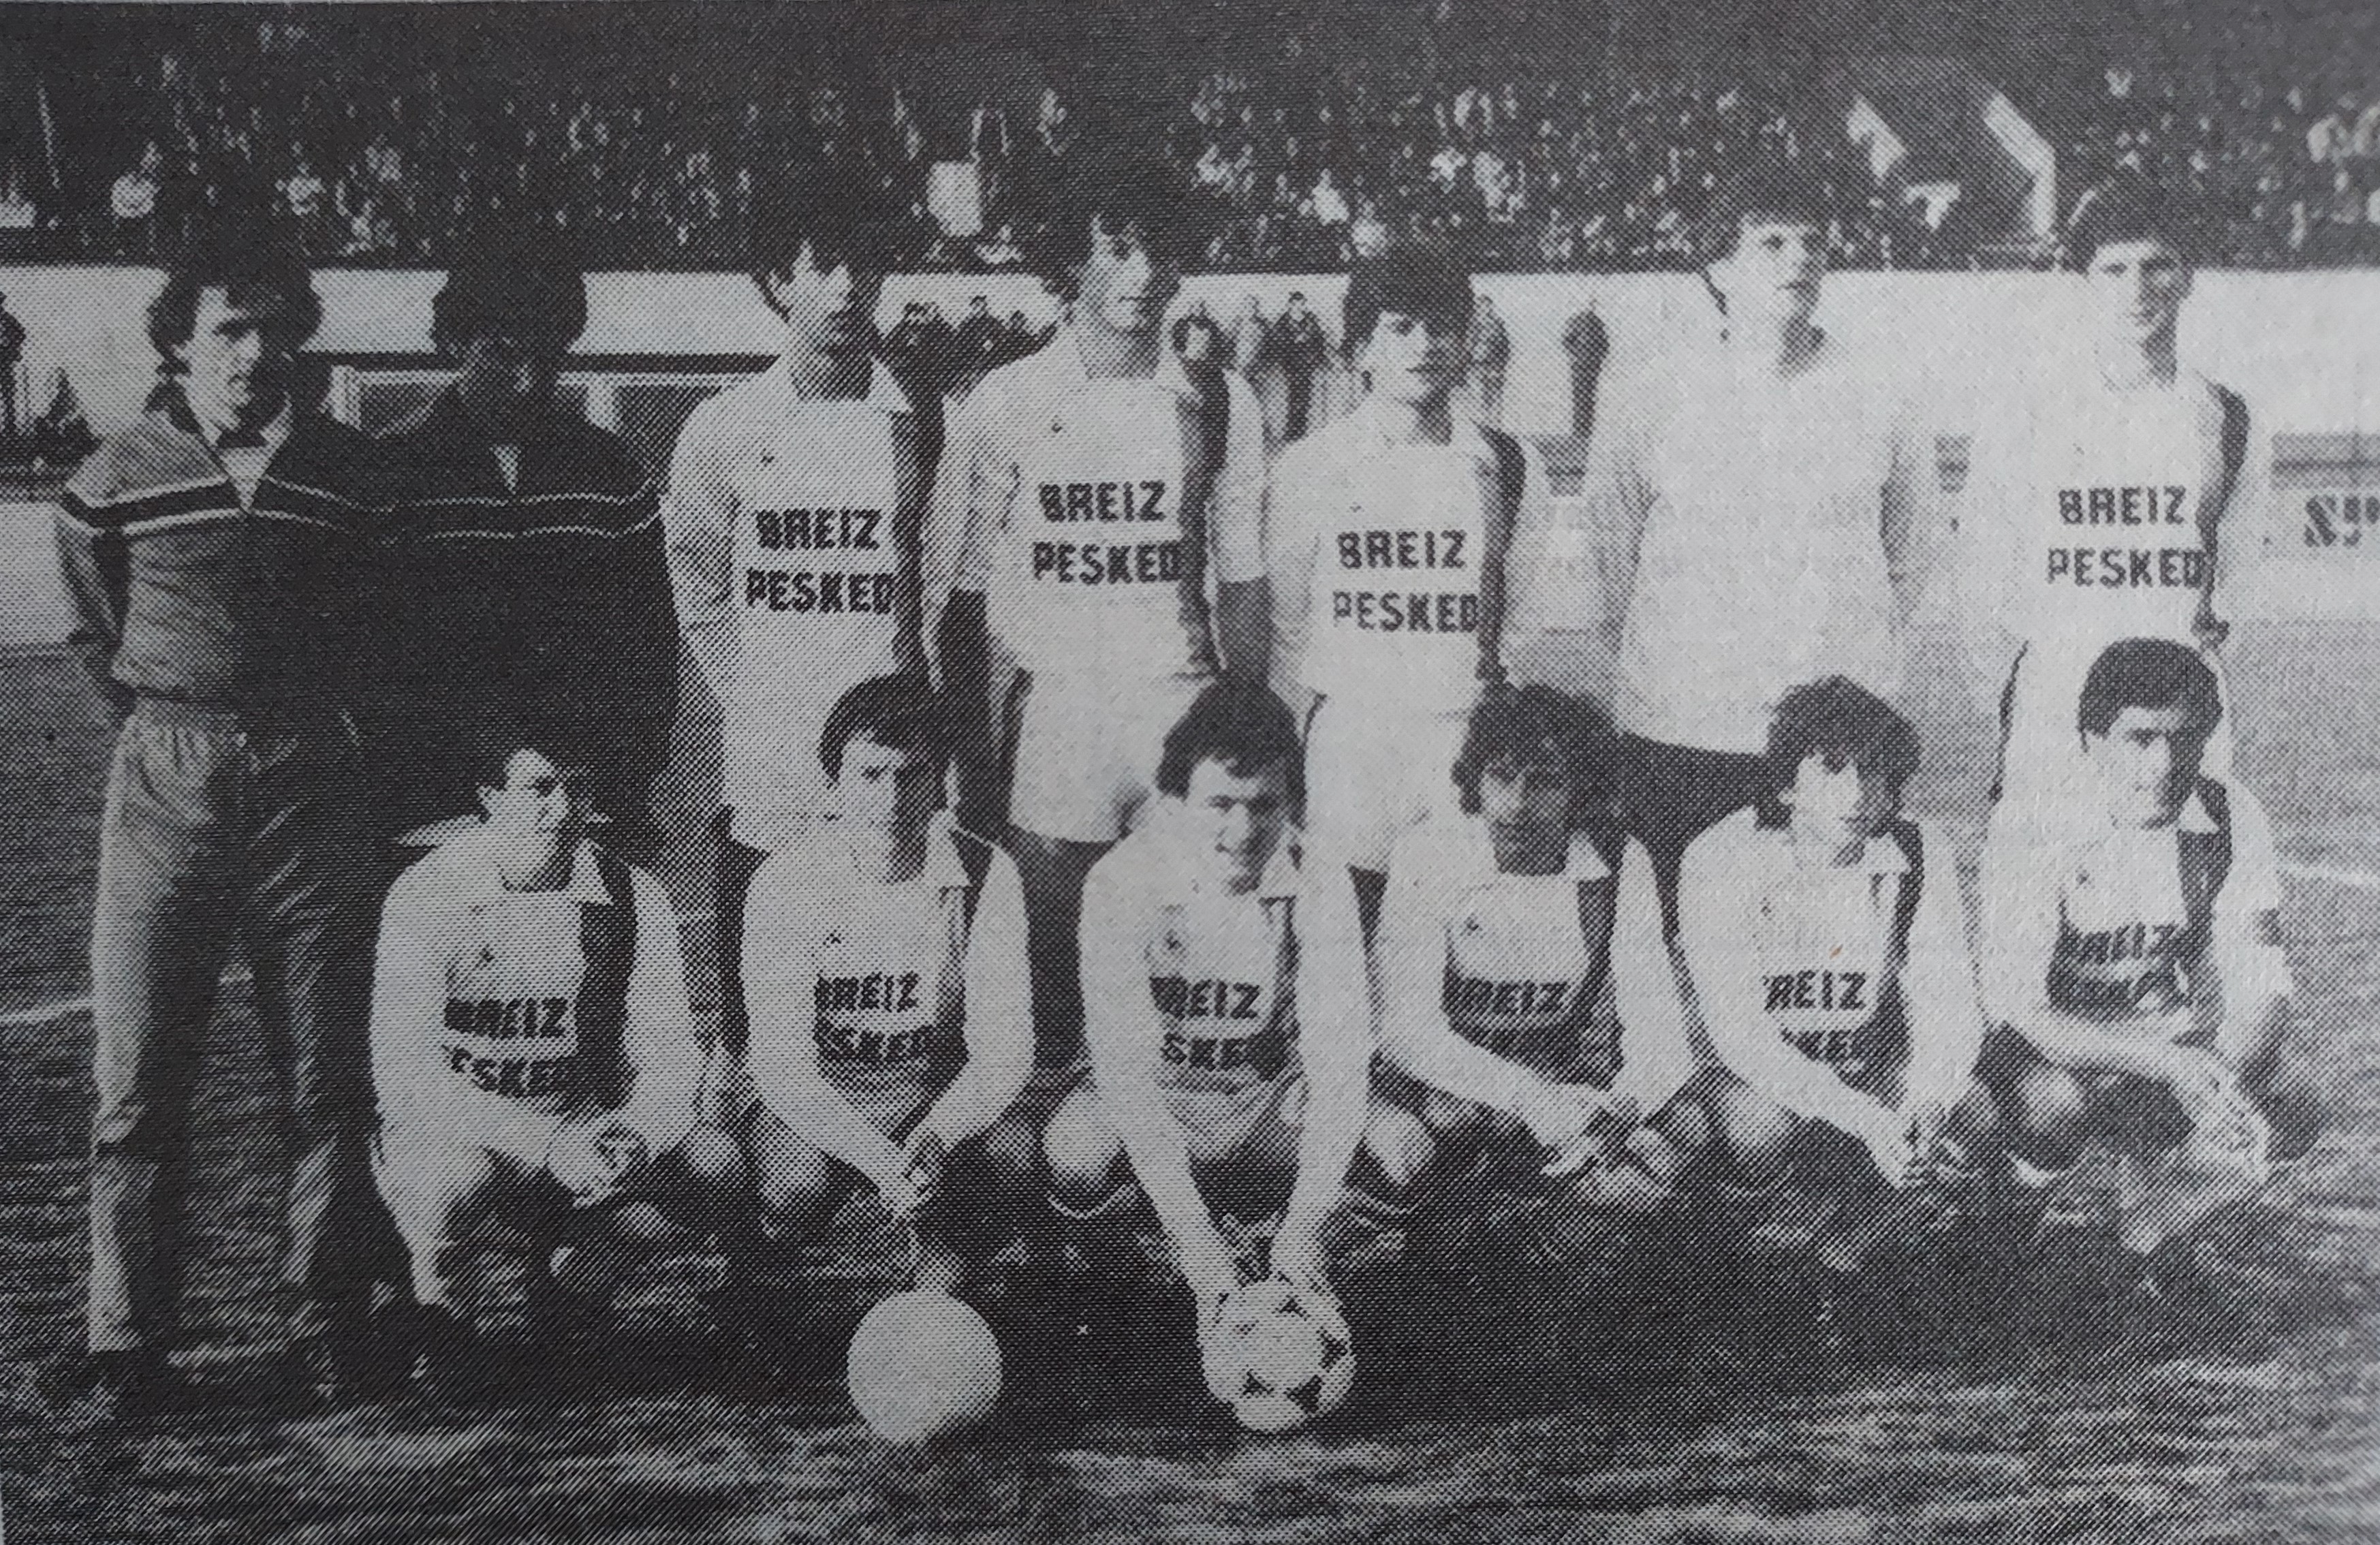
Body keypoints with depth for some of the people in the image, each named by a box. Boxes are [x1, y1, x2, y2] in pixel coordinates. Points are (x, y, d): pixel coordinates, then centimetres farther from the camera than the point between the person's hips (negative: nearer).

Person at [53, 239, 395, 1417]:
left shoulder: (350, 472, 4)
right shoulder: (119, 477, 2)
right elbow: (96, 635, 15)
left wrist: (311, 727, 12)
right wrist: (167, 733, 10)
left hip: (312, 783, 1)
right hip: (164, 783, 0)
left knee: (327, 1072, 3)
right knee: (138, 1068, 0)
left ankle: (327, 1331, 12)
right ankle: (127, 1346, 9)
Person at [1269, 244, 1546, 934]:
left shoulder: (1502, 463, 7)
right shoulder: (1311, 468, 5)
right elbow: (1285, 615, 10)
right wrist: (1309, 716, 6)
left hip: (1473, 739, 1)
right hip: (1352, 741, -1)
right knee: (1349, 924, -3)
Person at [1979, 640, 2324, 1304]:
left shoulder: (2230, 816, -10)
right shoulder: (2034, 830, -24)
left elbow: (2253, 977, -8)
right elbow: (2016, 1007, -27)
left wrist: (2228, 1084, -30)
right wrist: (2169, 1063, -37)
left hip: (2176, 1029, 4)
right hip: (2049, 1041, -4)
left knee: (2294, 1103, -22)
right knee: (2054, 1106, -36)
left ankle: (2159, 1213, 7)